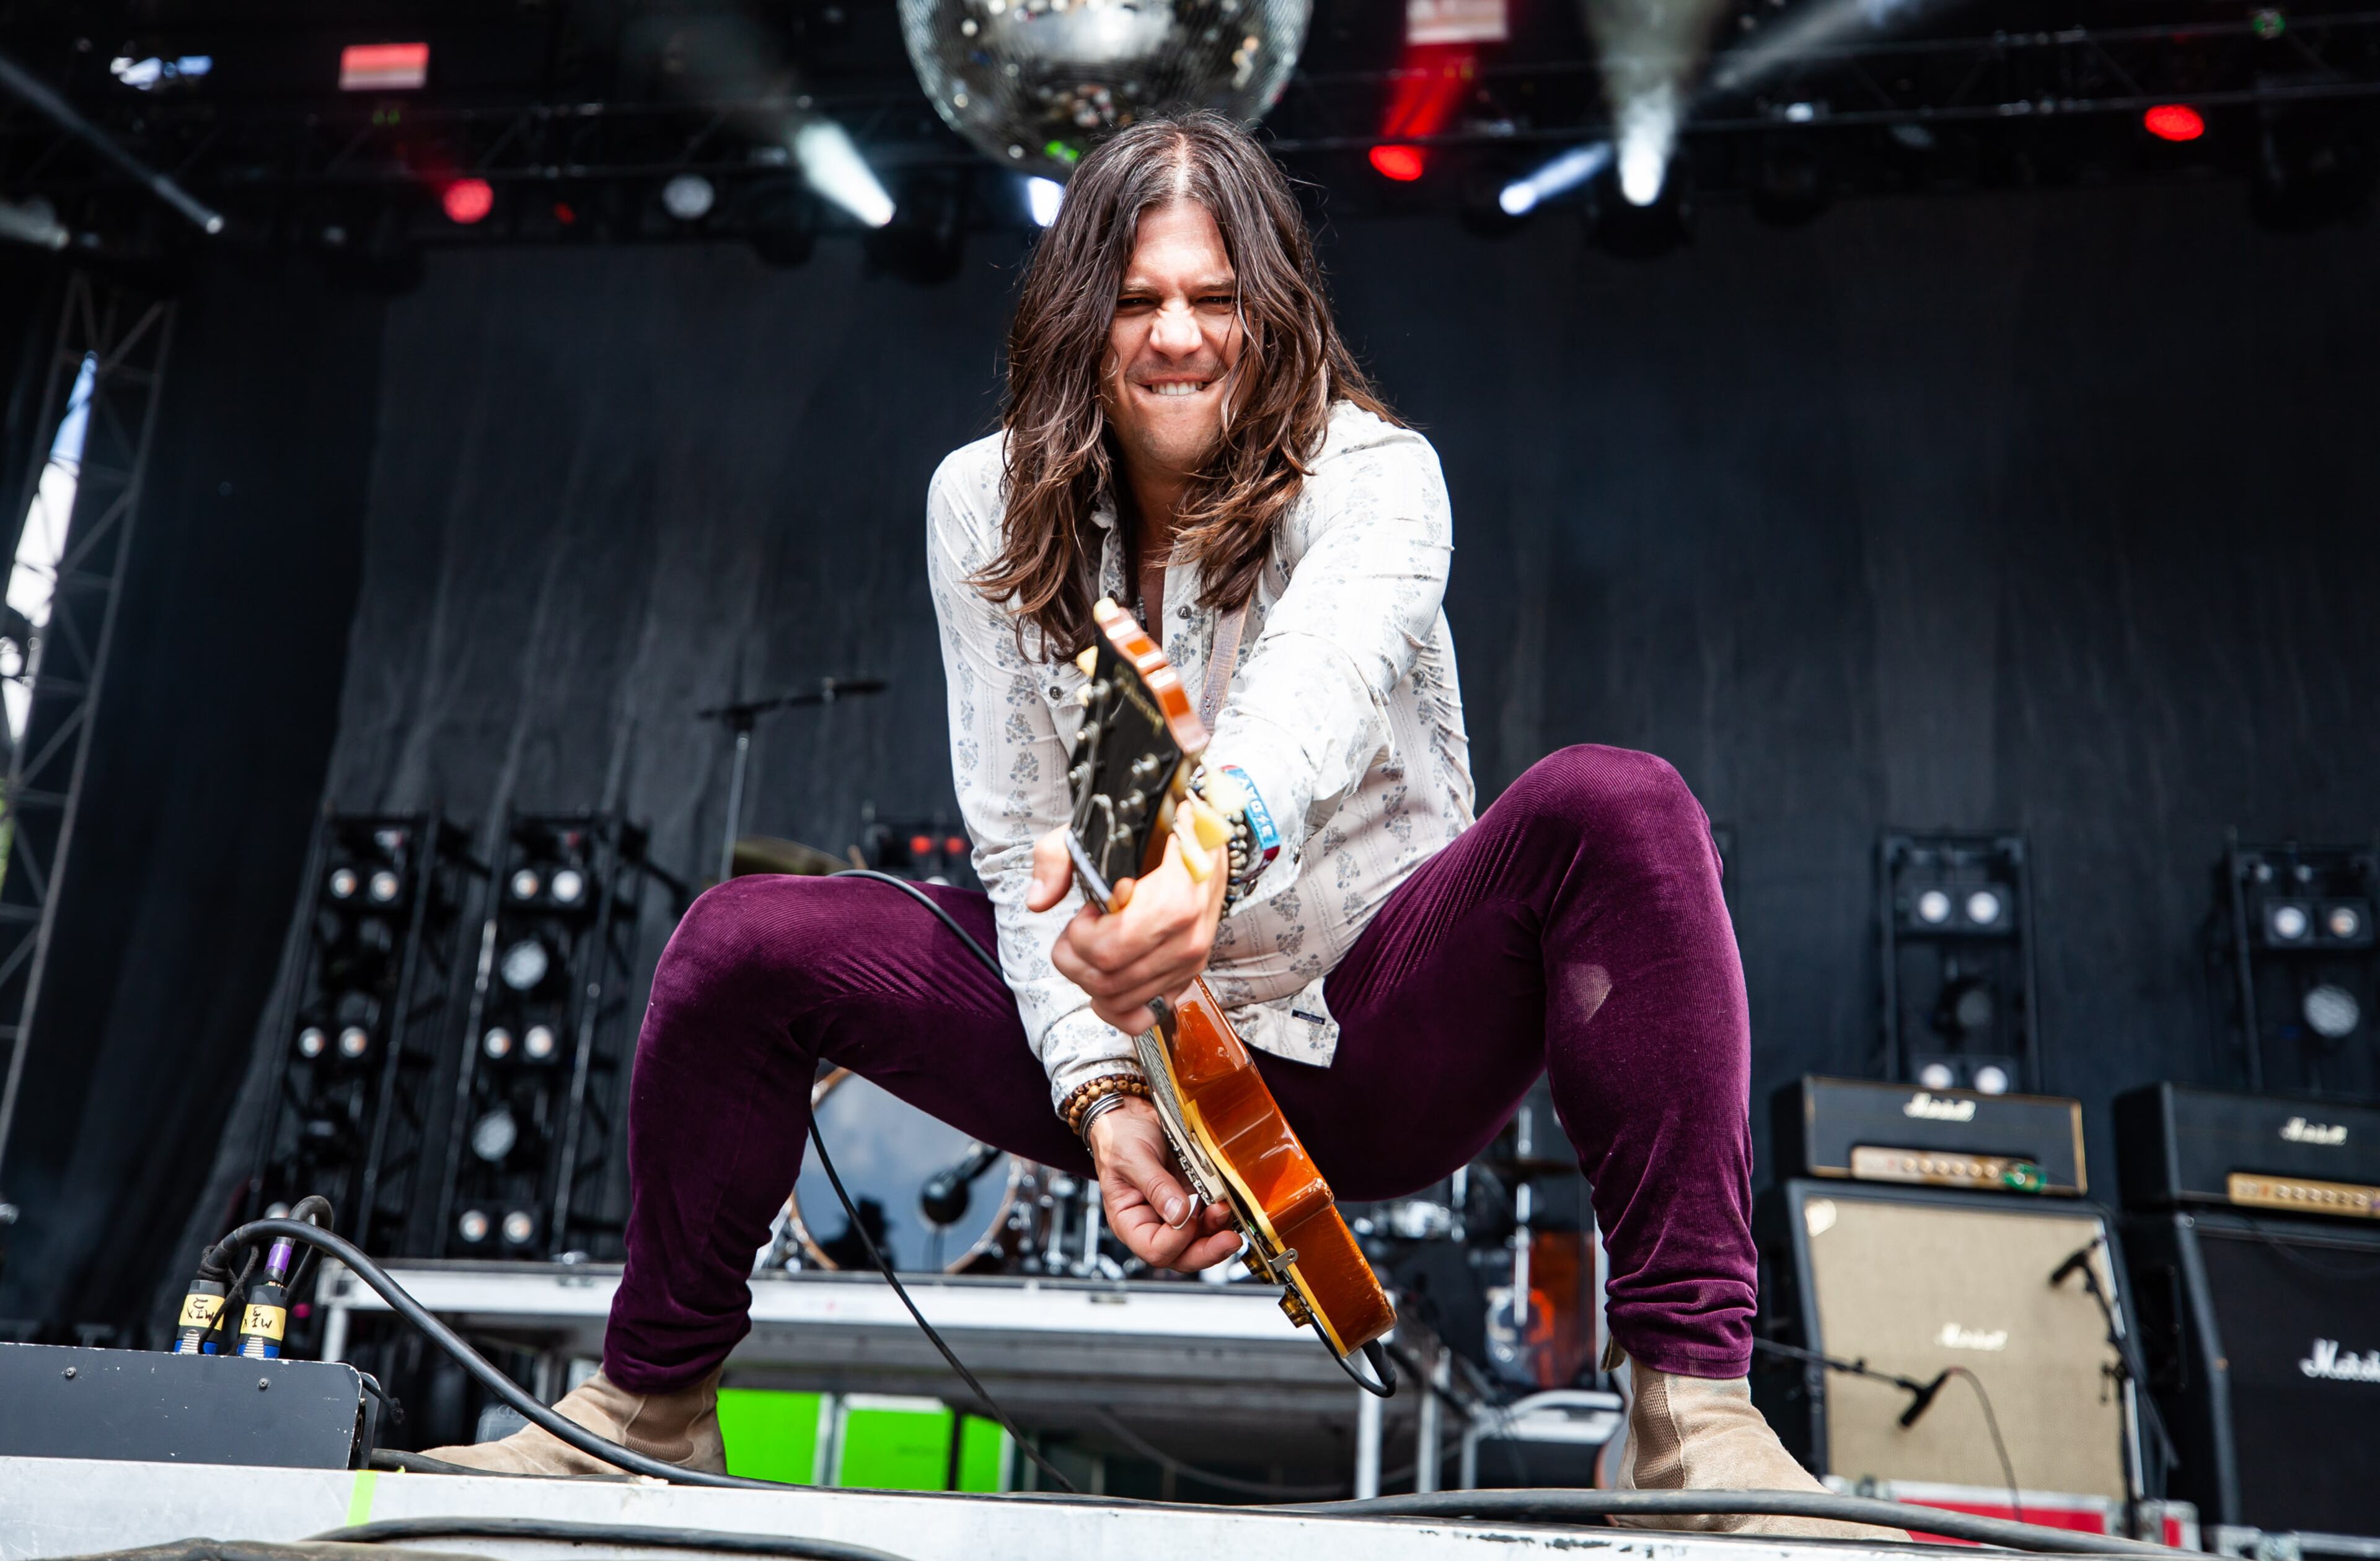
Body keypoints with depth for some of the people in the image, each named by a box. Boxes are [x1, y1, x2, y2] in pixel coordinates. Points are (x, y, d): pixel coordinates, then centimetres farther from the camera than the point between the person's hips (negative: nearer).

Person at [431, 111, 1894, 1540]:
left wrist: (1215, 841, -59)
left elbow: (1319, 689, -35)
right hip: (1139, 1054, 3)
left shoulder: (1372, 474, -11)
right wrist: (1100, 1092, -19)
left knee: (1614, 806, -29)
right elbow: (1021, 840, -5)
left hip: (1370, 1043, -2)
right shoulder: (991, 503, -1)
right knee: (748, 941, -14)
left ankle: (1692, 1398, -29)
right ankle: (652, 1411, 8)